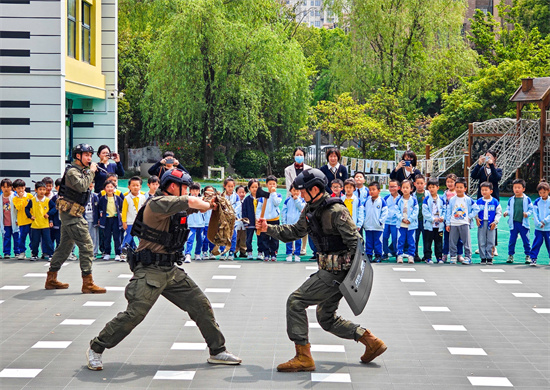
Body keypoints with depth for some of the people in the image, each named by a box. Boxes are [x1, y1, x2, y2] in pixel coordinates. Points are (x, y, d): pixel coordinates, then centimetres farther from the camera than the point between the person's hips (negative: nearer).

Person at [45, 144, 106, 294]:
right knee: (86, 245, -12)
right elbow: (82, 186, -27)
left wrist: (92, 171, 5)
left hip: (68, 213, 11)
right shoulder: (72, 171, -13)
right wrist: (91, 172, -16)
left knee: (66, 245, 15)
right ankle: (88, 283, -13)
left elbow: (88, 185, 18)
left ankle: (51, 279, 22)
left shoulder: (81, 170, 17)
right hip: (71, 213, -11)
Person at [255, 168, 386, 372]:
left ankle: (303, 358, -10)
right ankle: (372, 342, 22)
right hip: (328, 271, 10)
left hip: (336, 271, -10)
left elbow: (355, 241, -20)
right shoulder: (310, 210, 10)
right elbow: (295, 232, 25)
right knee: (326, 319, 16)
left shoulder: (336, 211, -17)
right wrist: (268, 228, 16)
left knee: (295, 301, -11)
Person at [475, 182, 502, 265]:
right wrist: (476, 218, -5)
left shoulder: (495, 202, 0)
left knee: (490, 242, 1)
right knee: (481, 242, 2)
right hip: (481, 223, 1)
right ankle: (483, 258, 11)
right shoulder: (478, 202, 4)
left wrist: (495, 221, -6)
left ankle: (489, 258, 10)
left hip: (491, 224, -1)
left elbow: (499, 212, 4)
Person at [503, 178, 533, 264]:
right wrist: (506, 212, -9)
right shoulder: (511, 199, 7)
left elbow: (531, 209, 3)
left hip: (523, 223, -2)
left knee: (526, 240, 3)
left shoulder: (527, 199, 0)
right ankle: (510, 255, 15)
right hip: (513, 223, 2)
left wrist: (527, 213, -15)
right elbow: (508, 209, 12)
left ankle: (527, 256, 14)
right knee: (512, 240, 5)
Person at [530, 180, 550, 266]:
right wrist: (538, 223, -11)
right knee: (537, 243, -3)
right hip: (538, 228, 1)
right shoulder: (537, 202, 2)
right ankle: (533, 258, 2)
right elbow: (535, 214, -1)